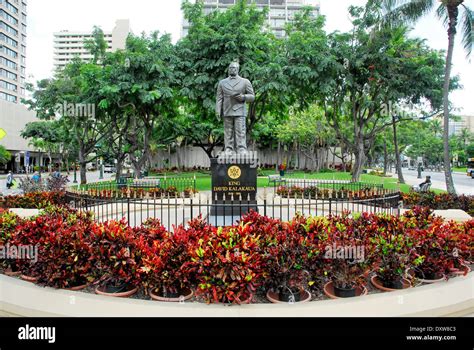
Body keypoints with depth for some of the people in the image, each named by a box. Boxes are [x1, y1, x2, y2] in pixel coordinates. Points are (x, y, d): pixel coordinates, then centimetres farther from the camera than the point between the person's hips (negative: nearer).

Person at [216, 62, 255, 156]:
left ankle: (242, 150, -7)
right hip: (227, 112, 2)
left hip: (240, 111, -2)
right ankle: (229, 150, 3)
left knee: (240, 131, -7)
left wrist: (243, 97, -12)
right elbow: (219, 98, 10)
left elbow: (252, 97, 8)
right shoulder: (222, 82, 15)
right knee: (228, 132, 0)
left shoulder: (245, 82, 9)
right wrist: (218, 112, -1)